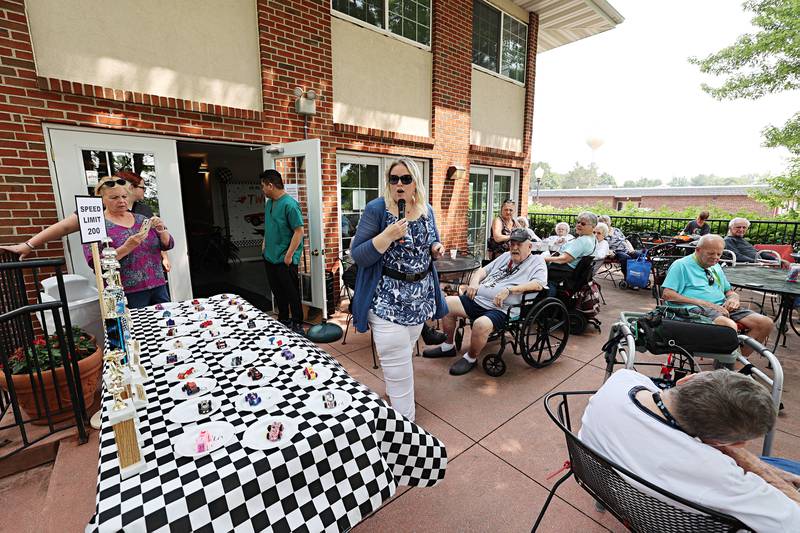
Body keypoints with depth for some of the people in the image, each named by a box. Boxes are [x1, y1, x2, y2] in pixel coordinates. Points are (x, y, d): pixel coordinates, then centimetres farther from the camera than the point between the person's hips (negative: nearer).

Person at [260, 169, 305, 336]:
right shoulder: (268, 203, 10)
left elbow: (299, 231, -20)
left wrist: (289, 255, -20)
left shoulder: (290, 204, -17)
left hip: (285, 260, -8)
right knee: (277, 291, 18)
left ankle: (297, 325, 16)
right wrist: (265, 243, 13)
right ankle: (283, 320, 34)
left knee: (292, 293, 3)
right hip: (269, 256, 8)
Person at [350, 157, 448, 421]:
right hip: (387, 299, -5)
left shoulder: (427, 210, 6)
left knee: (402, 352, 23)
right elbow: (358, 255, -15)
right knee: (398, 364, -1)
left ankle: (393, 391, 50)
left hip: (420, 297, 6)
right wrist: (388, 236, -28)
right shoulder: (376, 209, -11)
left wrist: (436, 249, -4)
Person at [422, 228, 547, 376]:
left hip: (501, 309, -7)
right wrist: (474, 283, 0)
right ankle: (448, 347, 14)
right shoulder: (506, 256, 25)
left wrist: (509, 289, -24)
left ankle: (471, 358, -4)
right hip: (477, 299, 8)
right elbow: (483, 270, 23)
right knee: (447, 303, -3)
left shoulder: (537, 261, 4)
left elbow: (539, 284, -15)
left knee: (481, 325, -35)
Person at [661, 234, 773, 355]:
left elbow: (730, 291, 33)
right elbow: (668, 294, -11)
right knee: (729, 326, -36)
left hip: (722, 307, 9)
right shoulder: (681, 265, 1)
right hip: (696, 309, -8)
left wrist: (733, 298, 6)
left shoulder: (716, 267, 27)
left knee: (766, 323, -11)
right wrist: (702, 303, -14)